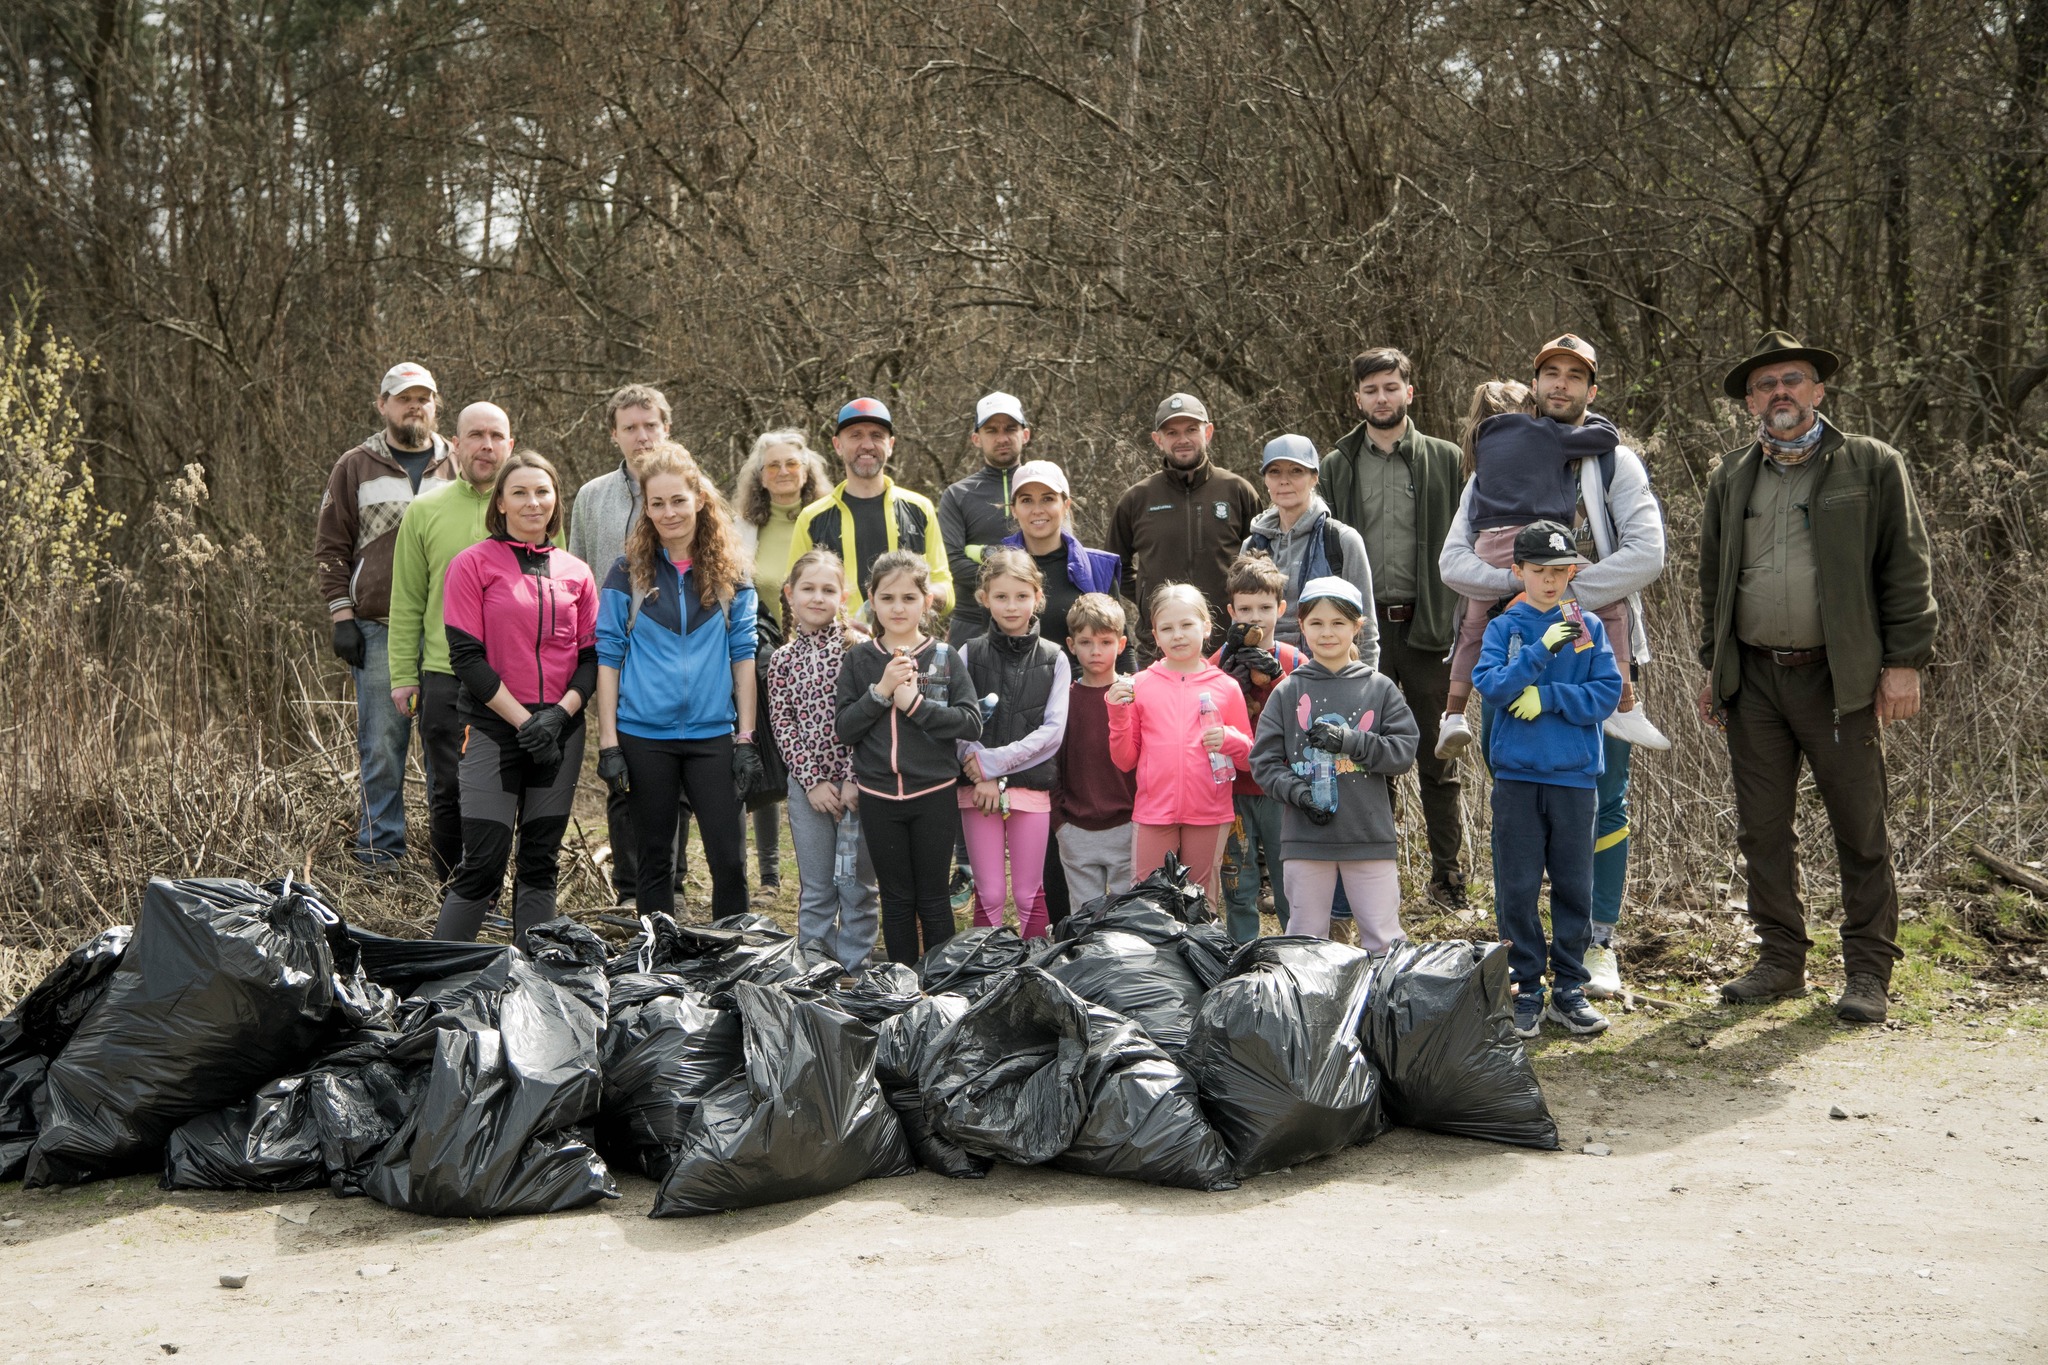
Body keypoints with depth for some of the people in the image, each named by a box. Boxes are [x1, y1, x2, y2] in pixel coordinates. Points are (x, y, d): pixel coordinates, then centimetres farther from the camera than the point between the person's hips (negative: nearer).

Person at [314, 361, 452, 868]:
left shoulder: (459, 467, 12)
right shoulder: (356, 467, 9)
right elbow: (331, 547, 8)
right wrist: (341, 616, -1)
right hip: (377, 631, -1)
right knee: (381, 745, 0)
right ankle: (380, 846, 9)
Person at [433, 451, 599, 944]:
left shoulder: (576, 573, 10)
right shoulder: (473, 564, -2)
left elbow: (592, 656, 9)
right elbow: (466, 656, -7)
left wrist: (559, 713, -9)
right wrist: (523, 720, -13)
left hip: (560, 732, 4)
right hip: (494, 730, -4)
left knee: (541, 862, 9)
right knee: (483, 864, -8)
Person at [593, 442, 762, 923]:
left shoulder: (730, 571, 4)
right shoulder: (629, 572, 1)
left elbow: (742, 653, 5)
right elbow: (608, 655, 1)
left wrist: (746, 738, 0)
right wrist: (608, 742, -4)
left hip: (712, 732, 1)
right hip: (644, 734, 0)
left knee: (729, 856, -1)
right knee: (655, 854, 10)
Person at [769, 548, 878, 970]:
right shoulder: (782, 661, 5)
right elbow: (784, 728, 3)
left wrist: (854, 779, -12)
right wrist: (812, 781, -6)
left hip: (856, 781, -2)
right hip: (808, 785, 2)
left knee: (857, 883, 5)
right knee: (815, 887, 9)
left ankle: (855, 966, 15)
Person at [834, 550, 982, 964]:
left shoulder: (945, 658, -1)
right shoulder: (858, 660, 2)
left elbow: (971, 724, -8)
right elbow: (843, 729, -3)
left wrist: (915, 703, -16)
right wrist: (881, 691, -16)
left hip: (934, 794, -1)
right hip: (878, 798, 1)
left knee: (933, 899, 7)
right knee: (897, 900, 11)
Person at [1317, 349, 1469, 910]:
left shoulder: (1446, 460, 5)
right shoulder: (1337, 466, 9)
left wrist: (1463, 625, -6)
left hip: (1427, 627, -1)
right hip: (1361, 627, 1)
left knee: (1438, 760, 5)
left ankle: (1448, 874, 14)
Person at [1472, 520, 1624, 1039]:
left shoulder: (1589, 627, 6)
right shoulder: (1504, 628, 4)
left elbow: (1607, 694, -2)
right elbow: (1490, 685, -11)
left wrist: (1549, 697, -12)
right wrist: (1542, 651, -19)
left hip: (1574, 776, 1)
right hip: (1516, 776, -1)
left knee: (1574, 886, 5)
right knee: (1517, 888, 1)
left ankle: (1569, 989, 16)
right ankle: (1524, 991, 10)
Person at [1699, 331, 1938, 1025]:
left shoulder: (1873, 466, 2)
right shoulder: (1730, 479, 14)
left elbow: (1907, 571, 0)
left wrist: (1905, 663, -7)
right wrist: (1714, 667, 14)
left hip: (1838, 678, -4)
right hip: (1753, 680, 4)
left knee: (1860, 831, 1)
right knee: (1762, 830, 8)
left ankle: (1869, 970, 11)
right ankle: (1781, 959, 20)